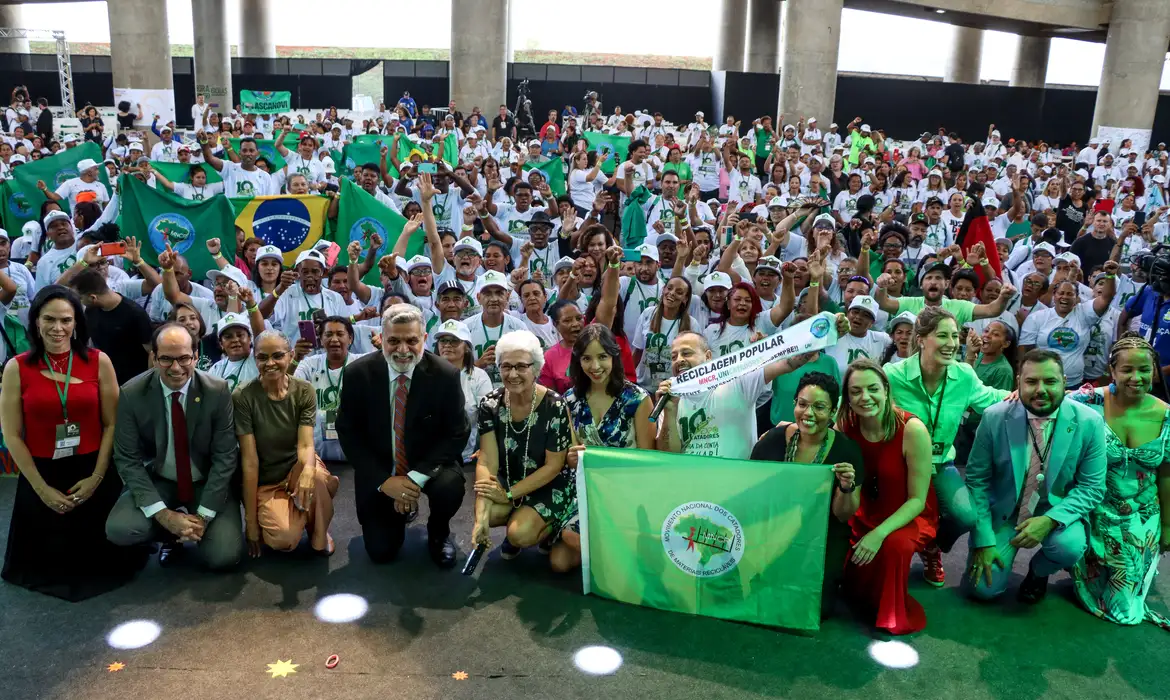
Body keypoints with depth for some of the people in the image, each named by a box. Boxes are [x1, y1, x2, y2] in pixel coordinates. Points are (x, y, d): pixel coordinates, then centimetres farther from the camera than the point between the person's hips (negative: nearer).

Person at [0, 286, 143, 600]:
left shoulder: (98, 361, -5)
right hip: (41, 476, 0)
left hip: (93, 474, 0)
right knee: (48, 563, 12)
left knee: (100, 558, 10)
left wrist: (97, 477, -10)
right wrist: (42, 488, -8)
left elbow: (112, 424, -3)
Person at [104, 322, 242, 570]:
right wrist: (164, 515, -22)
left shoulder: (218, 391, -16)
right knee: (118, 529, -26)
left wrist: (203, 516, -20)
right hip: (158, 482, 1)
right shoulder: (132, 394, -14)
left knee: (222, 557, -19)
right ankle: (172, 534, 7)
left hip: (208, 483, -1)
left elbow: (224, 457, -13)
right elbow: (128, 460, -12)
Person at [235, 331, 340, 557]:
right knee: (284, 539, -27)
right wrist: (251, 518, -17)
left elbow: (306, 444, -19)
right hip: (265, 480, -2)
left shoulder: (304, 391, -9)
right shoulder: (243, 397, -17)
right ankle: (269, 515, 11)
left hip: (297, 465, 2)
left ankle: (319, 534, -5)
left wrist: (308, 470, -44)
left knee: (316, 477, -35)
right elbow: (249, 459, -18)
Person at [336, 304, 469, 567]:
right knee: (381, 551, -3)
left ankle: (438, 534, 3)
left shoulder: (445, 375, -17)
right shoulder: (358, 373, -14)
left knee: (450, 487, -33)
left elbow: (457, 435, -13)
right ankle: (398, 511, 32)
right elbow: (348, 433, -8)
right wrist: (383, 480, -18)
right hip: (378, 470, 1)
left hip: (429, 463, -1)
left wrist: (416, 477, -23)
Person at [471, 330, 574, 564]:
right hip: (508, 482, 4)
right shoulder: (490, 405, -12)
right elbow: (487, 462, -17)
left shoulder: (554, 406, -21)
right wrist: (481, 518, -30)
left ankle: (547, 530, 7)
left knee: (520, 534, -27)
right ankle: (518, 522, 7)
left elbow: (553, 466, -16)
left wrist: (509, 495, -20)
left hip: (550, 487, -4)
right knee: (488, 512, -27)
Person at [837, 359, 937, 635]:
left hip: (908, 516, -4)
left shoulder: (912, 430, -22)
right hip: (862, 513, 4)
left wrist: (879, 534, -30)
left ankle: (895, 613, -7)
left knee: (895, 544, -35)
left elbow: (917, 499, -19)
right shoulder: (844, 428, -11)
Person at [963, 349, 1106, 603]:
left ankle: (1038, 571, 6)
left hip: (1056, 512, 0)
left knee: (1069, 546, -32)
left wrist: (1050, 520, -25)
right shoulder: (994, 418, -15)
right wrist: (984, 540, -13)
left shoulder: (1089, 422, -14)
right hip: (1003, 511, 0)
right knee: (983, 588, -11)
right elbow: (976, 480, -9)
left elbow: (1092, 487, -9)